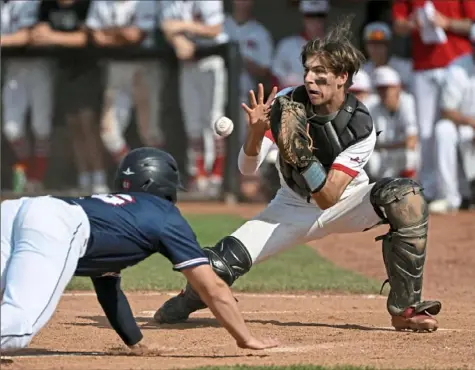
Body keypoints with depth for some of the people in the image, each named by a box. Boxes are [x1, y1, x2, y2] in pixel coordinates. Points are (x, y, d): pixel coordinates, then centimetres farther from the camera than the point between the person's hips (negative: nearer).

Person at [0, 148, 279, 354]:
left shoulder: (110, 205, 43)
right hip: (56, 229, -7)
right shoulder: (166, 216, 24)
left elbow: (106, 285, 49)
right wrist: (247, 339, 28)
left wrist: (138, 344, 54)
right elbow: (212, 287, 20)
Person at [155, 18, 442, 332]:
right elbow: (247, 168, -24)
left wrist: (301, 153, -46)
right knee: (224, 261, -18)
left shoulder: (360, 126, -26)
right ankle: (187, 301, 21)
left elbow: (328, 197, -31)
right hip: (294, 209, 1)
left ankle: (405, 309, -21)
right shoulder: (288, 104, -20)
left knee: (407, 197, -30)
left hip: (345, 202, -1)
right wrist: (256, 132, -44)